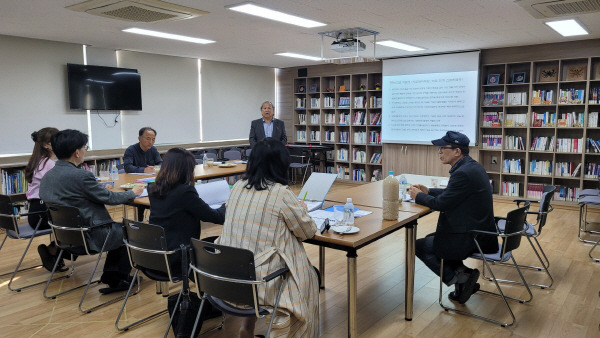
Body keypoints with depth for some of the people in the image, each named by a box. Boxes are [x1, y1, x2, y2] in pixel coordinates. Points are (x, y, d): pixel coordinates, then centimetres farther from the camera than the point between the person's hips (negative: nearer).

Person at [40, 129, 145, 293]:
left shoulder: (47, 176, 2)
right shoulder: (80, 176, -24)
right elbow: (109, 198, -14)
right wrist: (133, 192, 3)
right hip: (90, 237, -9)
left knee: (119, 229, 24)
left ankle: (111, 276, 22)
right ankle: (119, 278, 20)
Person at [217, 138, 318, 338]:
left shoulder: (237, 187, 3)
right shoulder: (281, 193, -14)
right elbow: (309, 231, -3)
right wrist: (301, 209, 16)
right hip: (259, 279, -5)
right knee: (309, 275, 19)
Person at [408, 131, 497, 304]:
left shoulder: (463, 173, -24)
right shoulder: (472, 166, 8)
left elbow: (441, 204, -20)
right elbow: (451, 193, 20)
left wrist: (418, 196, -3)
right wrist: (428, 191, 13)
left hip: (471, 237, -10)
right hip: (479, 229, 10)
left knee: (420, 246, 3)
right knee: (431, 238, 25)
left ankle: (459, 279, 1)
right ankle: (462, 274, 18)